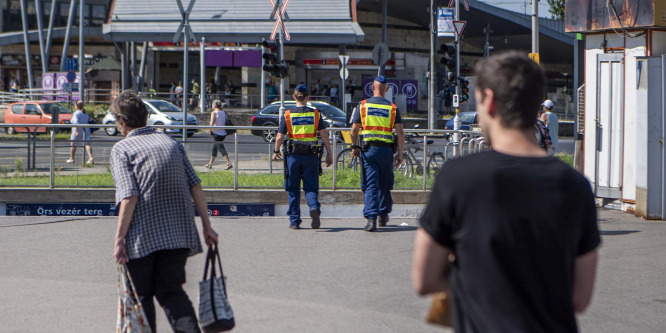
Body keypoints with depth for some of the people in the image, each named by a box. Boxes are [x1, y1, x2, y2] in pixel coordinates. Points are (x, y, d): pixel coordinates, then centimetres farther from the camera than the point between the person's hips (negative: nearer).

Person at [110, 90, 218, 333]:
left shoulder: (121, 149, -2)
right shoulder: (171, 142, 12)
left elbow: (129, 196, -15)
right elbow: (195, 186, 6)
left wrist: (119, 239, -14)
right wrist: (207, 226, 10)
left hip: (142, 238, -4)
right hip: (179, 235, 4)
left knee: (141, 295, 11)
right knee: (171, 291, 13)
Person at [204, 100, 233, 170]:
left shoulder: (214, 113, -10)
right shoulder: (224, 113, 9)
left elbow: (211, 124, -19)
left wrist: (210, 131, -4)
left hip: (217, 133, -7)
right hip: (223, 133, 7)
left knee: (221, 148, -8)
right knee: (214, 148, 19)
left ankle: (229, 163, -19)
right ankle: (210, 164, 27)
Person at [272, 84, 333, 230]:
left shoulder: (287, 115, -1)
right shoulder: (315, 114, 1)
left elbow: (279, 137, -1)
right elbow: (324, 135, -1)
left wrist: (276, 152, 15)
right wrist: (329, 154, 5)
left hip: (293, 155, -1)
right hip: (311, 155, 1)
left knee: (293, 190, 10)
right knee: (311, 187, 6)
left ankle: (294, 221, 11)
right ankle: (314, 207, -23)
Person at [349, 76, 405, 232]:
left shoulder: (363, 105, 2)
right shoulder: (392, 108, 2)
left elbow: (354, 130, 5)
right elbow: (400, 133, -2)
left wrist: (354, 147, 19)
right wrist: (400, 154, 4)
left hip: (368, 149, -1)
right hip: (387, 150, 1)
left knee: (370, 185, -3)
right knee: (385, 185, 17)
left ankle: (371, 218, -14)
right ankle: (383, 215, 27)